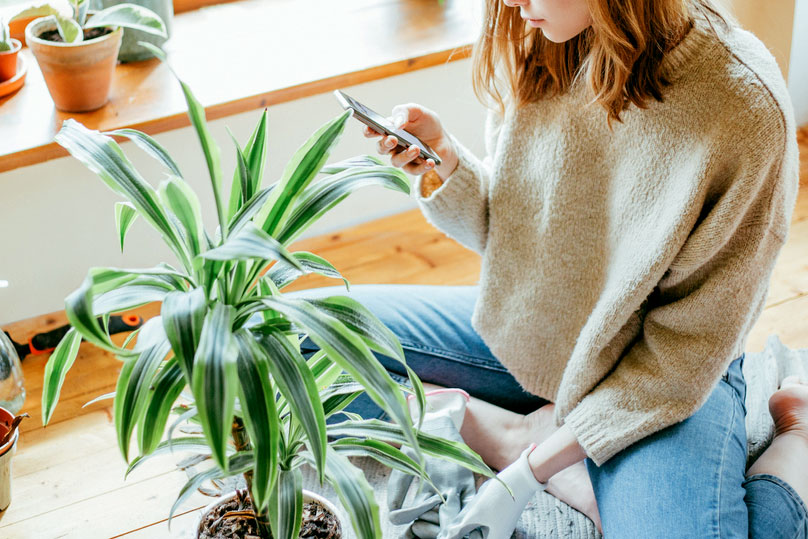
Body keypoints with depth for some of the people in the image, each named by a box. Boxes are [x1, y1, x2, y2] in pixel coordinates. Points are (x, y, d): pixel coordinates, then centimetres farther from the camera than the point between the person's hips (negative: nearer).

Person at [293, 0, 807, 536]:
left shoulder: (742, 108, -26)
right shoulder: (537, 50, -9)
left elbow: (689, 350, -19)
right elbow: (511, 239, 5)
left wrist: (530, 473, -20)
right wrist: (445, 160, -17)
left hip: (662, 379, -5)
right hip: (526, 326, 6)